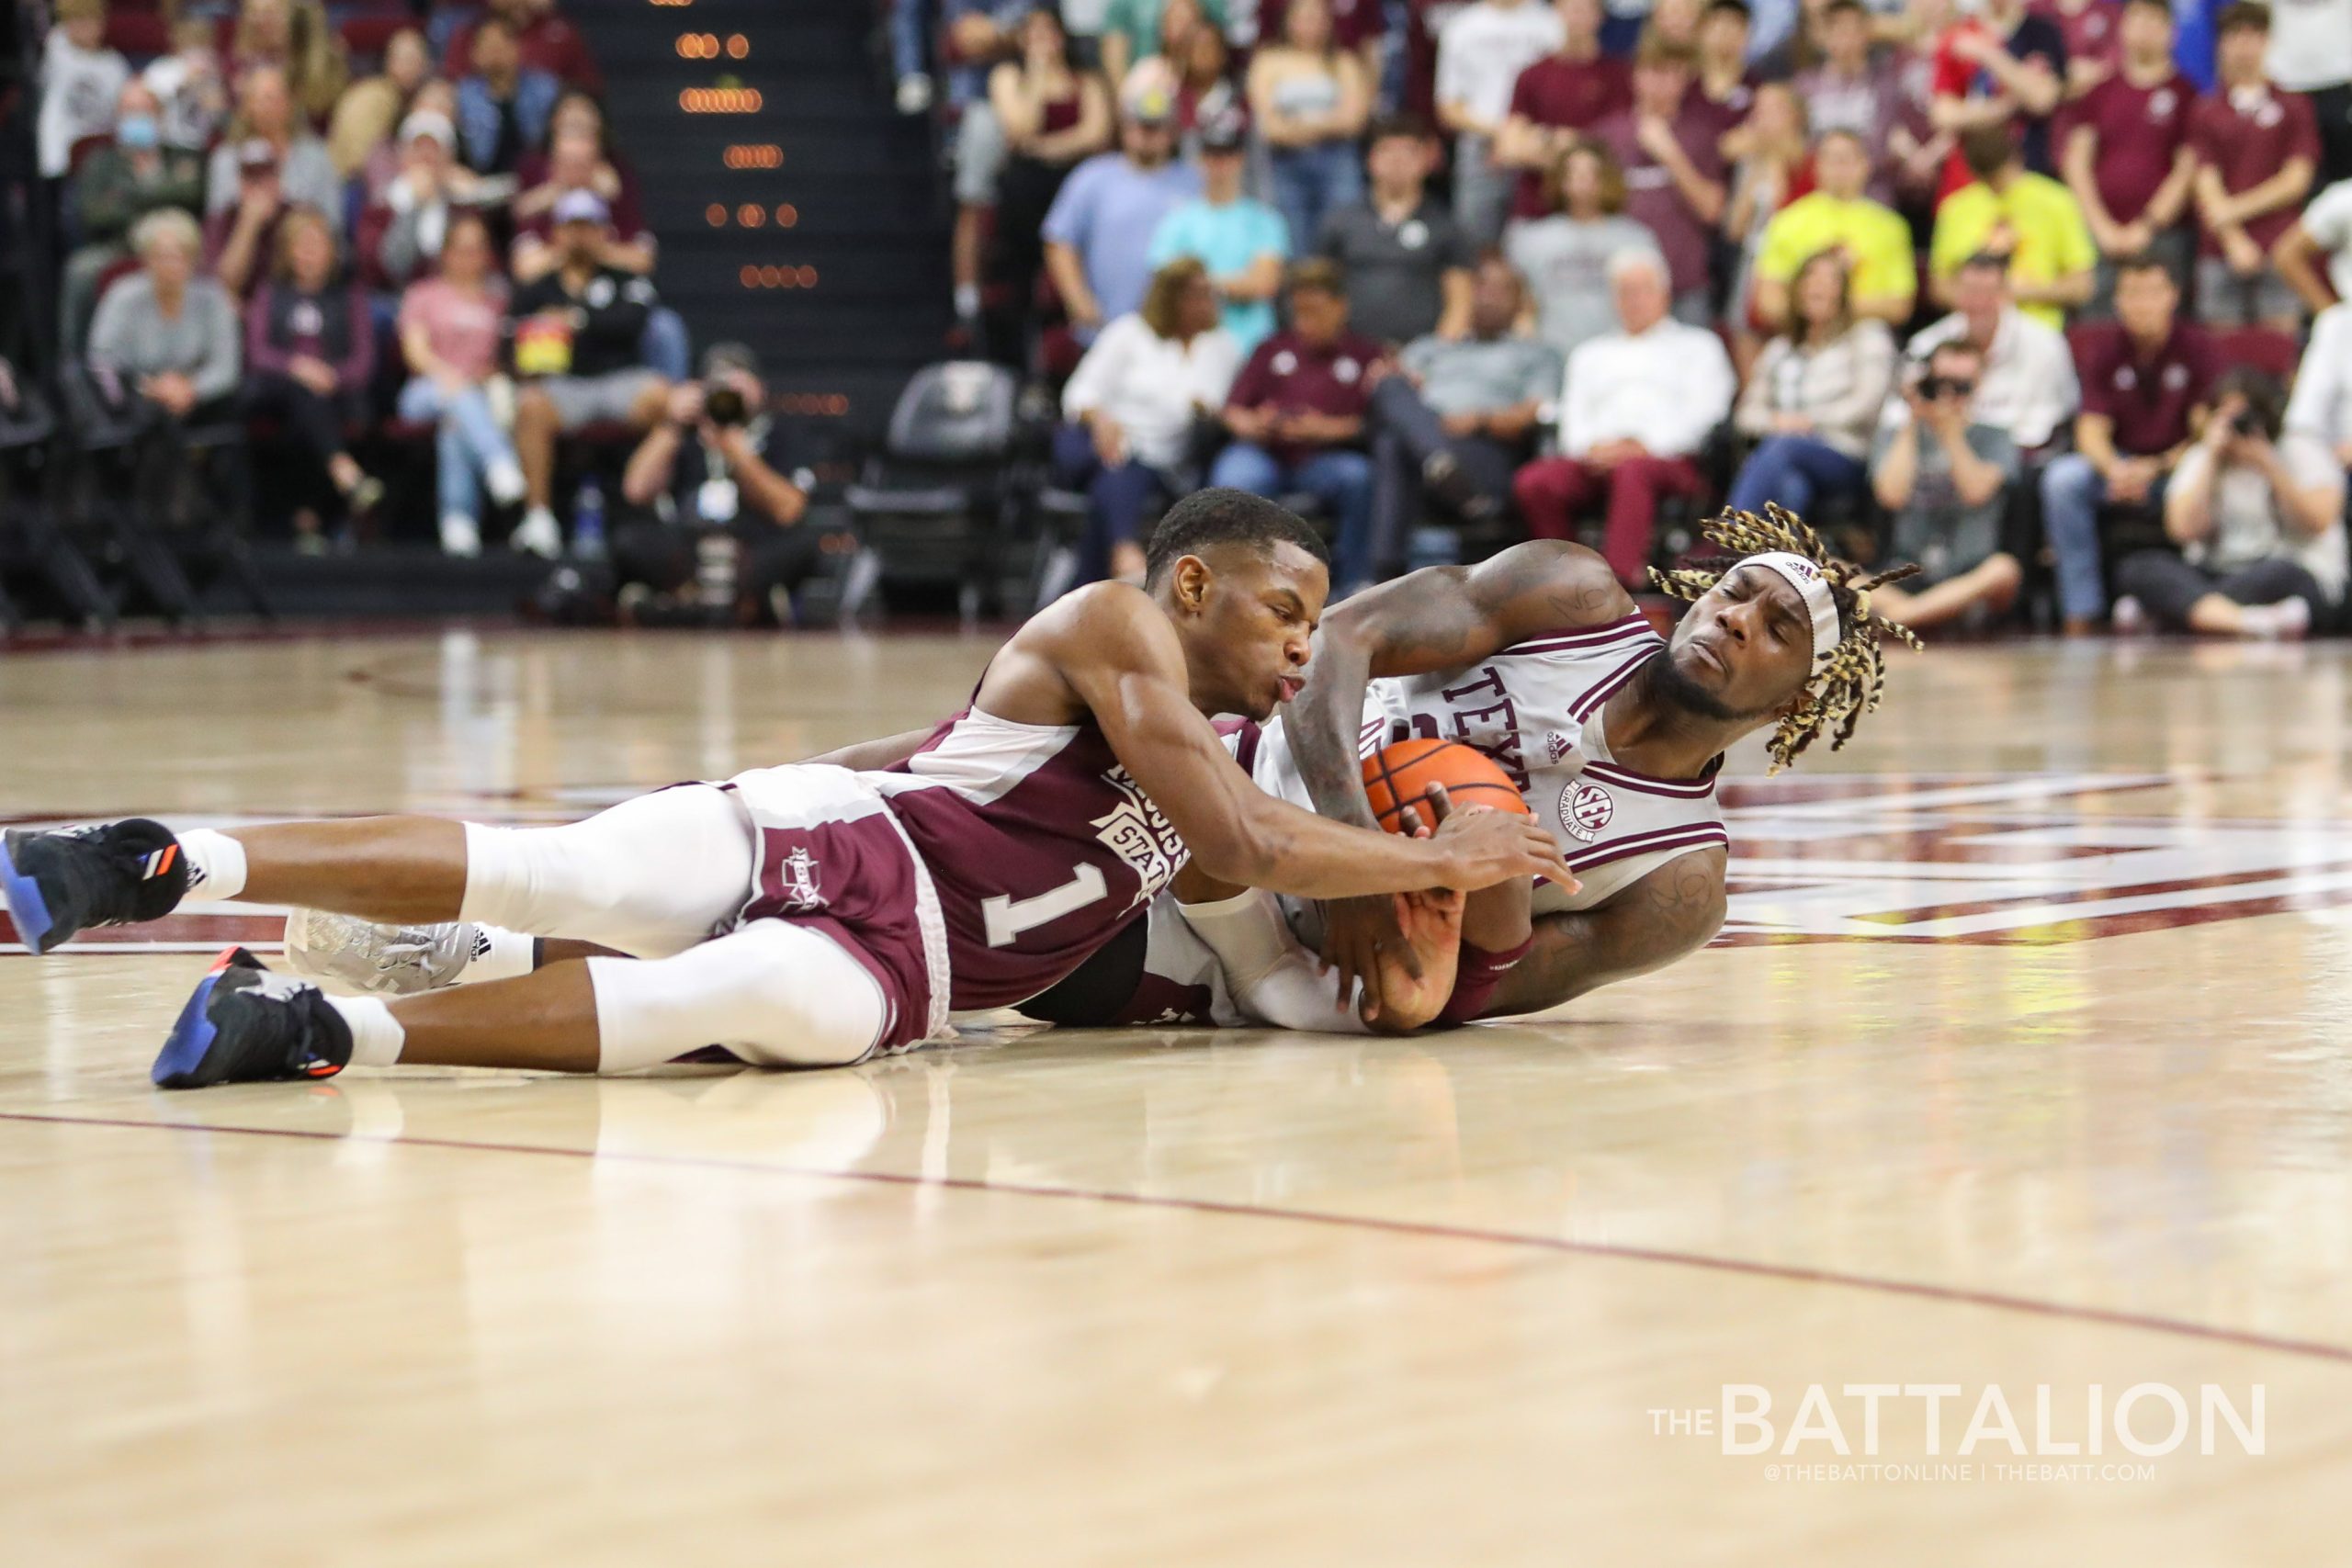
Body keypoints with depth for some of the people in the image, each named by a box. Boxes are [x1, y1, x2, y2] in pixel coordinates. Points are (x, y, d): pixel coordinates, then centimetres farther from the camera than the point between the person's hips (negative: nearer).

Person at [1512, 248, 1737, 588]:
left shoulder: (1696, 346, 23)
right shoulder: (1591, 355, 35)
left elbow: (1703, 411, 6)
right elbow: (1573, 416, 20)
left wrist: (1644, 445, -10)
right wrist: (1591, 447, -5)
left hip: (1667, 458, -3)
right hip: (1595, 459, 4)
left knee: (1631, 472, -41)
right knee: (1533, 482, -29)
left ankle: (1621, 574, -55)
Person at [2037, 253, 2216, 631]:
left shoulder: (2196, 345, -6)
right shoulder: (2104, 347, 0)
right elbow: (2092, 430, -4)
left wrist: (2155, 469, -22)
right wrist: (2114, 469, -26)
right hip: (2120, 467, 2)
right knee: (2062, 477, -28)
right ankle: (2080, 615, -26)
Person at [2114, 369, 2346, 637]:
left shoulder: (2300, 452, 6)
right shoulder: (2199, 459, 13)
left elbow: (2319, 521, -11)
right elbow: (2183, 529, -3)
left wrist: (2268, 464, -12)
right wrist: (2212, 460, -4)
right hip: (2213, 575, 3)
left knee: (2281, 574, -39)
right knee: (2136, 567, -24)